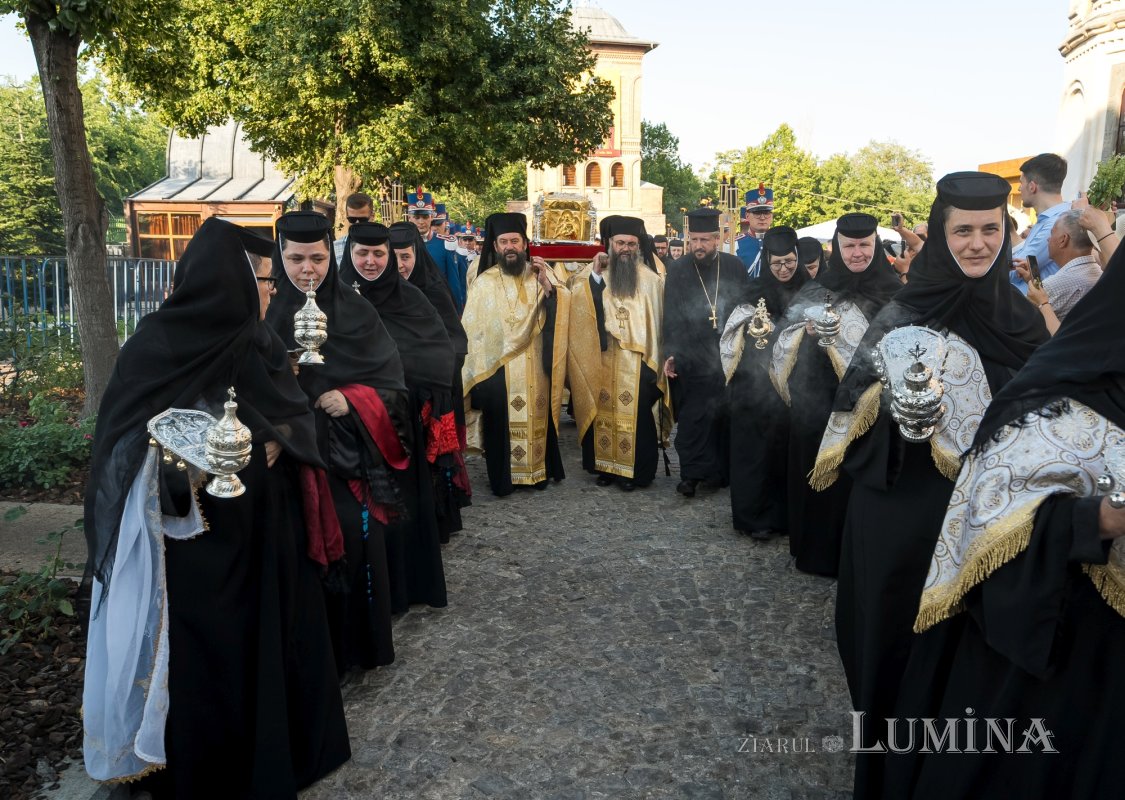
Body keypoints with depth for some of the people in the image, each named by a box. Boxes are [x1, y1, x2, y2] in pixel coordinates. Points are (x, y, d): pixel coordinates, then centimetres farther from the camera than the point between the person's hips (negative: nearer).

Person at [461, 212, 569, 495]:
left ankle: (538, 470, 22)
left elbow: (562, 309, -5)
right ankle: (502, 477, 15)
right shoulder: (484, 282, 3)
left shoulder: (541, 273, 6)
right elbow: (471, 328, 2)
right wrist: (475, 369, -3)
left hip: (534, 367, 1)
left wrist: (546, 284, -18)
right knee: (500, 423, 3)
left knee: (536, 418, 8)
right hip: (496, 367, -1)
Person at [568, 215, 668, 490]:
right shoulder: (593, 275, 7)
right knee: (603, 413, 6)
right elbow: (577, 307, -7)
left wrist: (655, 361, -2)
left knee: (636, 415, -1)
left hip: (637, 365, -1)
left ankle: (635, 471, 10)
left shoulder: (651, 280, 4)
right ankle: (605, 466, 18)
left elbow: (660, 324, 3)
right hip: (601, 364, 2)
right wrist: (595, 277, -16)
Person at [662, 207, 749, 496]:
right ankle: (691, 474, 6)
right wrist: (670, 355, -7)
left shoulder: (735, 268, 3)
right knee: (693, 417, -1)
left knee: (726, 415, 8)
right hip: (692, 360, -1)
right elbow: (671, 319, 0)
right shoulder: (678, 272, 0)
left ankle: (722, 470, 21)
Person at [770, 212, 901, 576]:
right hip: (821, 404, 0)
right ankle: (819, 549, 22)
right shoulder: (817, 291, 4)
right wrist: (808, 329, -19)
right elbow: (787, 342, 0)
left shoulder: (893, 291, 3)